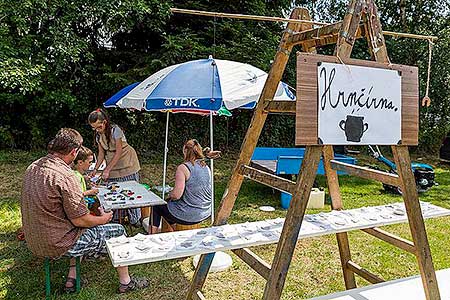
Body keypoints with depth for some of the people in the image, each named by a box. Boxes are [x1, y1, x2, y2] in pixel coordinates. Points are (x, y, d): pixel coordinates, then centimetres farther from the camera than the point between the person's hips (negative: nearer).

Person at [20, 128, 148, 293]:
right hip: (58, 245, -8)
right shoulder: (65, 176, -26)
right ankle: (125, 282, 20)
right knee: (118, 230, 5)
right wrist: (103, 218, -2)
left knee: (80, 230, 33)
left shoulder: (32, 168, 2)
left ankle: (72, 279, 28)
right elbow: (80, 220, -22)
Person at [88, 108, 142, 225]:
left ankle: (134, 219, 10)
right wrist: (95, 169, -7)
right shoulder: (98, 135, -1)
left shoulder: (115, 130, -21)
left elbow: (119, 152, -22)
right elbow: (101, 153, 4)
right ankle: (114, 219, 12)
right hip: (112, 166, 6)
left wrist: (107, 170, -22)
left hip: (127, 163, -5)